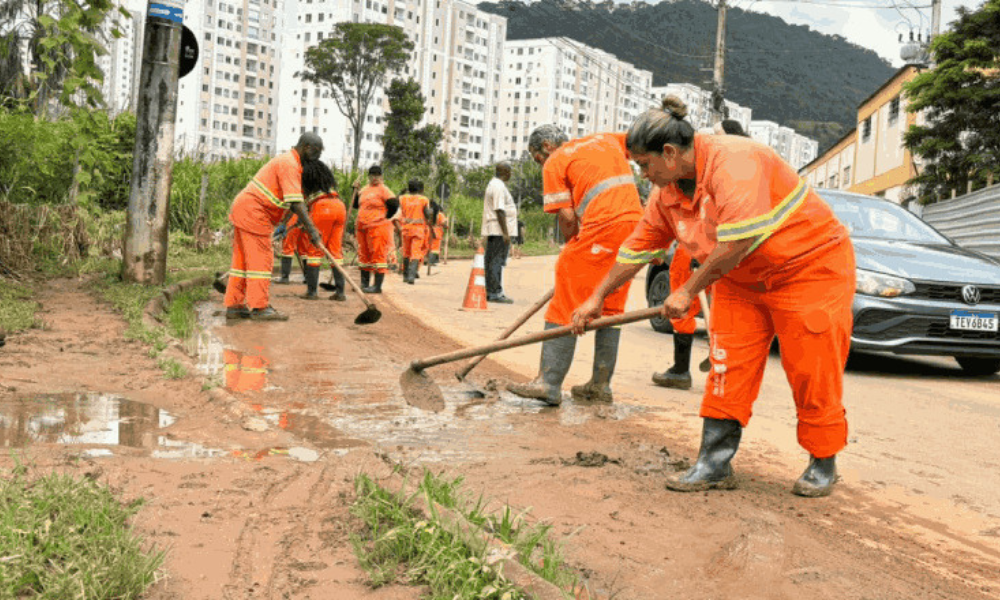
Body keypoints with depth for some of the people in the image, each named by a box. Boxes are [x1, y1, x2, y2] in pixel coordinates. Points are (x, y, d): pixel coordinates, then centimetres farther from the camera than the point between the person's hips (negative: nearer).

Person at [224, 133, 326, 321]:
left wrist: (305, 223, 22)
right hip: (253, 212, -10)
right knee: (260, 259, -7)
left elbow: (291, 200, 25)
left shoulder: (288, 161, 19)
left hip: (243, 209, 10)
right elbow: (295, 201, -25)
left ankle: (234, 306, 11)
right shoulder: (289, 164, -14)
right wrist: (311, 229, -28)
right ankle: (260, 307, -5)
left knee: (243, 259, 9)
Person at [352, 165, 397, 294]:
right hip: (362, 228, 8)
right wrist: (356, 190, 10)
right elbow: (356, 205, 23)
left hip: (378, 229, -8)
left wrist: (385, 218, -4)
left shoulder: (383, 190, -7)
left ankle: (377, 286, -5)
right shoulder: (364, 189, 16)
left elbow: (395, 204, -12)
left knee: (378, 256, -7)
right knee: (364, 255, 13)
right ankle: (364, 284, 23)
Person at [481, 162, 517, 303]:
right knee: (497, 262, -9)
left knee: (491, 261, 11)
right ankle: (495, 293, -9)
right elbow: (499, 210, -19)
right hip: (499, 230, -10)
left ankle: (489, 292, 15)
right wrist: (505, 232, -21)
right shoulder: (499, 186, -13)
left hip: (492, 230, 10)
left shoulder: (492, 185, 20)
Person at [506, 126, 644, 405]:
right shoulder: (605, 139, 24)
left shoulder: (554, 163, 5)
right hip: (634, 219, 7)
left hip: (602, 225, -7)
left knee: (565, 306, -3)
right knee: (611, 307, 14)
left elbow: (567, 217, -3)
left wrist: (572, 246, 13)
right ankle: (601, 384, 16)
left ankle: (548, 382, -6)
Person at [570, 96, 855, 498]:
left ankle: (823, 464, 14)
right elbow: (637, 248, 10)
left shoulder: (734, 162, -27)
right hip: (742, 281, 8)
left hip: (810, 266, -7)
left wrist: (688, 291, -23)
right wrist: (597, 298, 15)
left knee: (812, 372, -3)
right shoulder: (668, 192, 0)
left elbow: (736, 243, -33)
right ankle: (715, 464, 4)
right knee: (727, 366, -1)